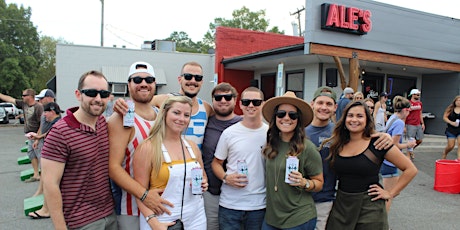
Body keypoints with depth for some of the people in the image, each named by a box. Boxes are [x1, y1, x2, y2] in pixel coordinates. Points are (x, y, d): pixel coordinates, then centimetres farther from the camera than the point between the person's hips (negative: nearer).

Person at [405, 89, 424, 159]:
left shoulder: (420, 103, 12)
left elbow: (420, 114, 19)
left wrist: (422, 123, 13)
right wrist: (404, 126, -11)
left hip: (418, 125, 7)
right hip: (410, 125, -7)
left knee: (420, 140, 9)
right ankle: (410, 153, 10)